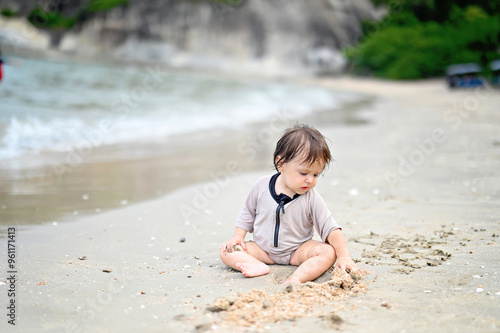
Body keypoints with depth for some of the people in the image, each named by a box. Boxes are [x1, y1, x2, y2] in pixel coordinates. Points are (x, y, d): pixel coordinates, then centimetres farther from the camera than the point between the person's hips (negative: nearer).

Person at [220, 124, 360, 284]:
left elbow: (331, 229, -15)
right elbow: (248, 213, 8)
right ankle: (259, 267, -37)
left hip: (297, 251, -1)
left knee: (329, 252, -28)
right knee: (226, 250, -16)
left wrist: (344, 256, -25)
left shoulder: (311, 198, -14)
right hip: (263, 250, 2)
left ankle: (296, 279, -46)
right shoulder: (262, 186, -9)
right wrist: (238, 236, -2)